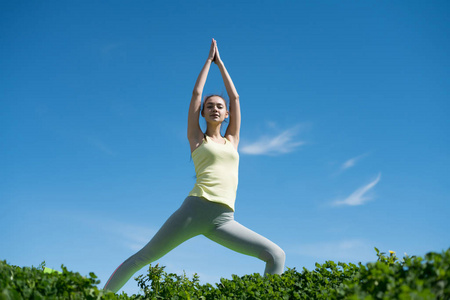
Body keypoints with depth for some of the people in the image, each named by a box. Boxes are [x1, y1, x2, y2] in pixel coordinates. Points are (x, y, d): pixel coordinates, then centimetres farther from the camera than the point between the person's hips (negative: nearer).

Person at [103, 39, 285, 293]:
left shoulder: (232, 140, 24)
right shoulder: (197, 138, 17)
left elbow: (235, 97, 26)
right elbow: (196, 93, 16)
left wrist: (221, 63, 34)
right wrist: (209, 59, 27)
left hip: (224, 221, 3)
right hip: (195, 208, -3)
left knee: (277, 255, -12)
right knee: (143, 257, -2)